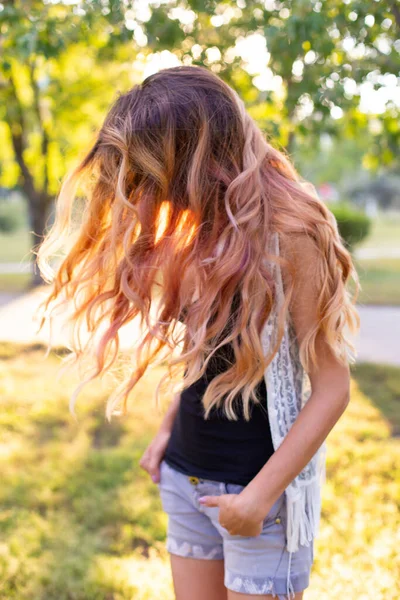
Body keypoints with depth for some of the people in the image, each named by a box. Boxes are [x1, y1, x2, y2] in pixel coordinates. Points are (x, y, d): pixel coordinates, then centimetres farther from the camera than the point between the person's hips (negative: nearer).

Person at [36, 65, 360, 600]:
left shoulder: (288, 233, -18)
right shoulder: (200, 229, 2)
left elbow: (332, 388, -16)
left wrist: (261, 495, -16)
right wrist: (167, 431, 5)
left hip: (260, 486, -6)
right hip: (186, 477, 6)